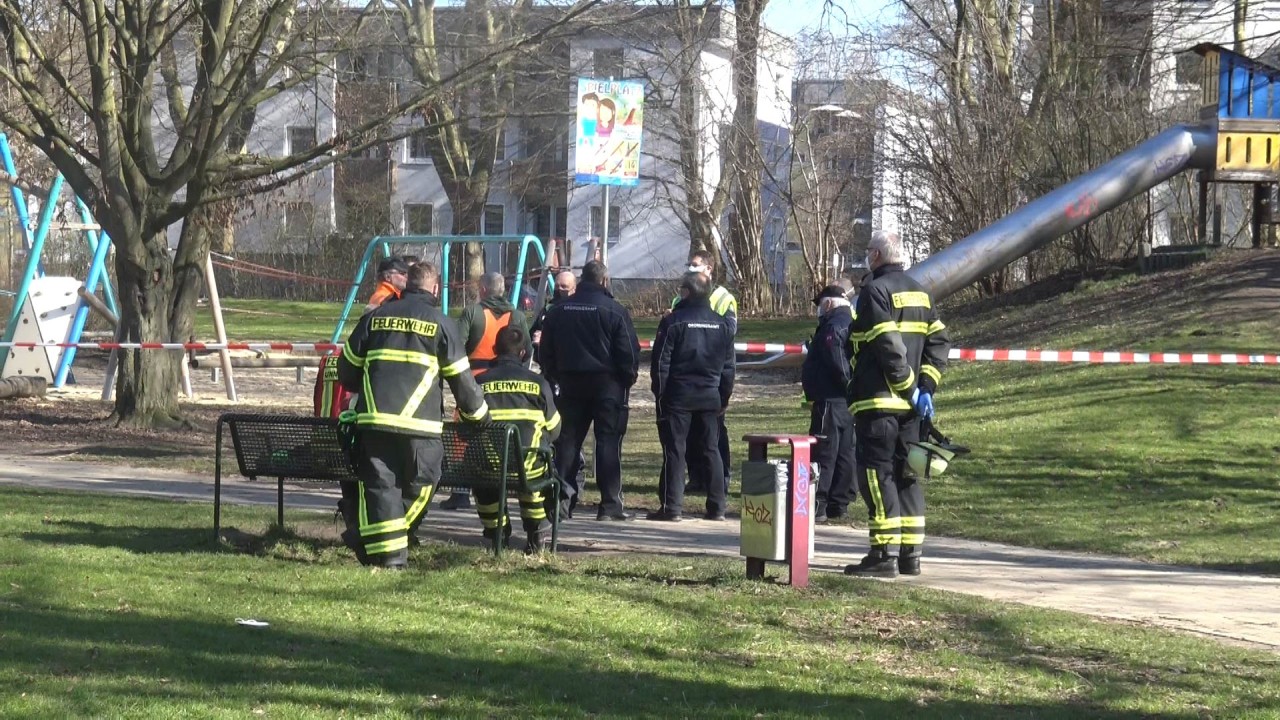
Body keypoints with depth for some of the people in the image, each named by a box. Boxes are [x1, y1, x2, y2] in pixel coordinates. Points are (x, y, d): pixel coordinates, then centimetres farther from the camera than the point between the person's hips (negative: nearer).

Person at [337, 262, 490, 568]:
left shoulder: (375, 317, 15)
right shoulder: (441, 324, 6)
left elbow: (347, 369, 22)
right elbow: (461, 378, 8)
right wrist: (477, 413, 23)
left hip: (374, 417, 3)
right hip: (419, 422, -2)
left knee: (378, 485, 3)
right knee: (418, 486, 12)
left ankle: (386, 552, -6)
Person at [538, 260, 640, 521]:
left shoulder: (558, 311, 6)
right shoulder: (615, 311, -8)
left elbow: (546, 353, 9)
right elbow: (629, 352, -9)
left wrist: (554, 378, 17)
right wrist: (628, 378, 4)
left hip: (570, 383, 4)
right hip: (607, 383, -4)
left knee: (567, 440, 9)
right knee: (608, 441, -1)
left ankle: (561, 497, 3)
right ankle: (610, 503, -3)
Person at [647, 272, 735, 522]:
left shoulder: (673, 322, -9)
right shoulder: (722, 324, 7)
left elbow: (660, 362, -9)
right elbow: (728, 365, 11)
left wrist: (659, 393, -1)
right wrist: (724, 398, 17)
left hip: (678, 395, -4)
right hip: (710, 396, 4)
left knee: (674, 450, -2)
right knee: (711, 450, 9)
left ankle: (671, 506, -5)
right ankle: (716, 507, 9)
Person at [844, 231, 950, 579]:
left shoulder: (875, 291, -10)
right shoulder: (920, 293, 15)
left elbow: (888, 345, -19)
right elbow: (939, 341, 10)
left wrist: (911, 387, -11)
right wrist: (925, 386, 4)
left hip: (877, 400, -8)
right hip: (909, 405, 8)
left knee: (876, 474, -7)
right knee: (906, 475, 12)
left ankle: (884, 555, -12)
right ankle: (910, 554, 12)